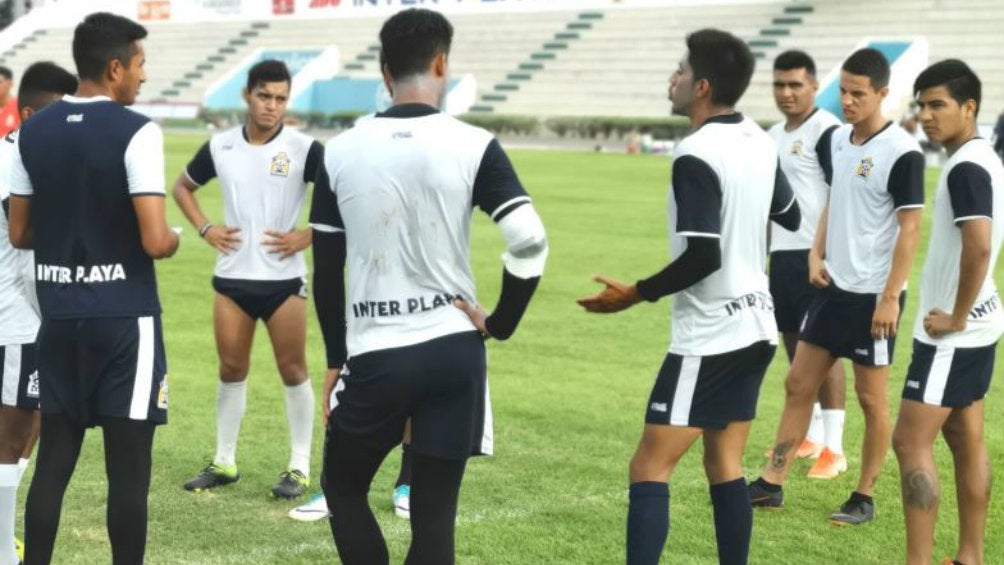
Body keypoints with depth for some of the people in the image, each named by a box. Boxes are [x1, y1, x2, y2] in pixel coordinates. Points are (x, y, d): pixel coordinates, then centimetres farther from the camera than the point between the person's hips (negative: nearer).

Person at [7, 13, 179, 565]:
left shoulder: (33, 130, 5)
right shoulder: (135, 131, -13)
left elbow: (19, 234, 10)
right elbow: (155, 242, -18)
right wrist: (174, 239, 4)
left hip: (58, 314, 6)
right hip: (123, 317, -6)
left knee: (53, 457, 11)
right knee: (127, 466, 1)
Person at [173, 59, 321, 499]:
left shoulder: (304, 149, -8)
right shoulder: (220, 147, 3)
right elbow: (183, 187, 19)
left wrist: (306, 237, -13)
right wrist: (205, 228, 4)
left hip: (283, 278, -3)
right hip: (231, 277, 3)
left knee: (293, 369, 1)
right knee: (231, 369, 9)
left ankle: (299, 467, 10)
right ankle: (224, 462, 20)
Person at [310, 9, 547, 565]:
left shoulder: (340, 152, 1)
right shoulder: (473, 146, -5)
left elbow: (326, 271, 7)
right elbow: (529, 243, -14)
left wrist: (336, 360, 18)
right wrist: (499, 324, 1)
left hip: (374, 354, 0)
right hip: (452, 348, 0)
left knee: (342, 487, 21)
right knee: (434, 514, 7)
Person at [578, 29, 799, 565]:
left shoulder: (696, 155, -18)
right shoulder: (759, 141, 6)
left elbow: (703, 256, -23)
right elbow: (790, 217, 22)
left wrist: (636, 294, -12)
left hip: (709, 337, -8)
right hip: (755, 327, 8)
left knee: (649, 468, -5)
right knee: (725, 467, 14)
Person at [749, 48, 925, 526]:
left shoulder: (901, 152, -15)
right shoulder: (839, 140, 7)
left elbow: (910, 226, -16)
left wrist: (890, 296, -18)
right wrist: (817, 254, 4)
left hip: (873, 295, -8)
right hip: (834, 286, 8)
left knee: (871, 398, 3)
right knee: (798, 383, 9)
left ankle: (864, 497, 15)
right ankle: (772, 483, 16)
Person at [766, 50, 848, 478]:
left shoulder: (826, 132, -11)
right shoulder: (773, 136, 15)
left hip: (815, 255, -8)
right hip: (781, 254, 8)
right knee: (794, 344, 13)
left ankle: (834, 448, -2)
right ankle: (809, 434, 25)